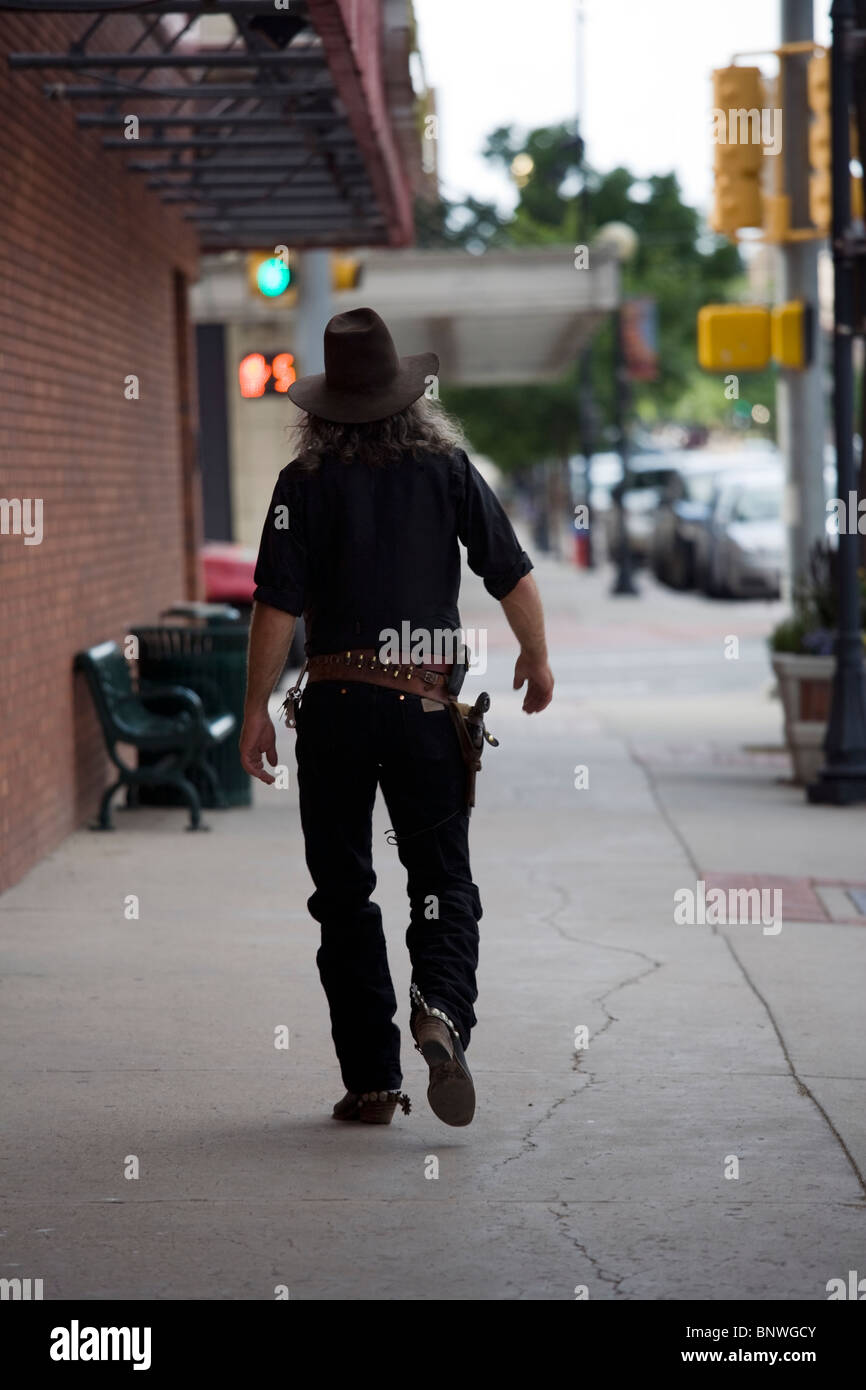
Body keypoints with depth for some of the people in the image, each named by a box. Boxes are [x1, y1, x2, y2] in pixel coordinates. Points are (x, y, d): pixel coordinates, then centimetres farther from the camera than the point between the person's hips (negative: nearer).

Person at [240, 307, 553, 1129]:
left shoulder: (306, 483, -4)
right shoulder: (447, 469, 1)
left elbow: (277, 606, -9)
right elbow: (513, 576, 2)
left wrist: (256, 711, -2)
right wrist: (537, 659, 18)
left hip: (335, 705, -1)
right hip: (426, 703, 1)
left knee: (344, 891, 8)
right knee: (442, 878, 9)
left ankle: (371, 1081, 8)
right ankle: (442, 1010, -21)